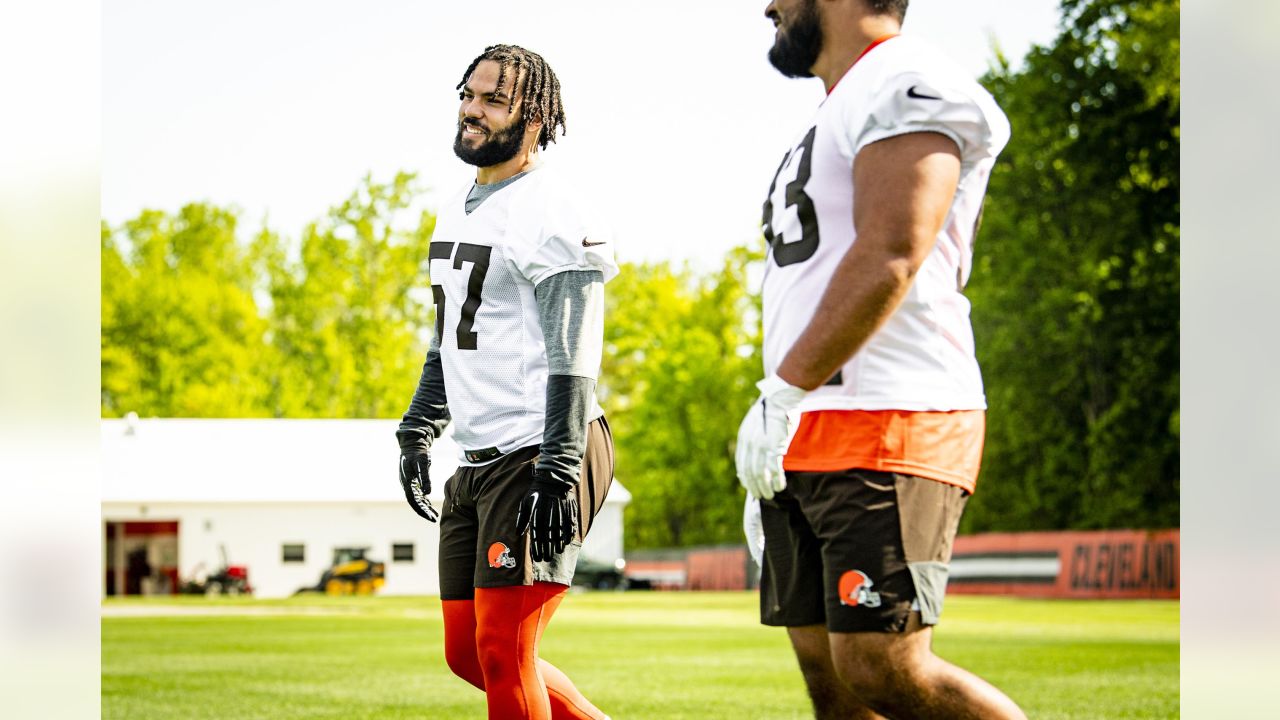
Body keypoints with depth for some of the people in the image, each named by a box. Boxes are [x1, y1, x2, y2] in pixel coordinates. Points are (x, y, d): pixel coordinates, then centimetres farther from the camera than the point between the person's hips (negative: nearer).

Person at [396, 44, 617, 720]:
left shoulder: (547, 214, -12)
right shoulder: (457, 210, 16)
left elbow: (573, 360, -18)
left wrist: (558, 474, -23)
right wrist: (417, 432, 20)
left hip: (535, 456, -10)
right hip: (477, 460, 10)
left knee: (502, 653, -10)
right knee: (466, 652, 10)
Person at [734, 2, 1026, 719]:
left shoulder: (905, 85, -7)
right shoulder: (838, 113, 24)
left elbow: (891, 256, -20)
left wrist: (783, 392, -22)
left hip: (886, 437, -10)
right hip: (810, 445, 10)